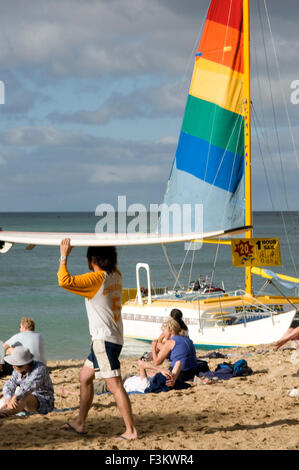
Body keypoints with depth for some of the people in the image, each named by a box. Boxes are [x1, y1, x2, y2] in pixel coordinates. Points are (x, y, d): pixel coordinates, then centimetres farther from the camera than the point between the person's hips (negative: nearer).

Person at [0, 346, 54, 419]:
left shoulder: (39, 369, -22)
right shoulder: (19, 370, -1)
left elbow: (30, 385, -38)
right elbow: (9, 385, -10)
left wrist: (16, 397, -52)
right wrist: (8, 398, -31)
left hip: (43, 403, -8)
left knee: (25, 398, -37)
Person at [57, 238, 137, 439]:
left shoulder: (96, 278, -16)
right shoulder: (116, 276, 8)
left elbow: (65, 281, -25)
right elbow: (112, 263, 34)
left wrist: (64, 256, -14)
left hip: (104, 339, -9)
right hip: (114, 338, 9)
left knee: (115, 384, -10)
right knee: (85, 377, 19)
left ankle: (131, 430, -11)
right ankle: (80, 422, 26)